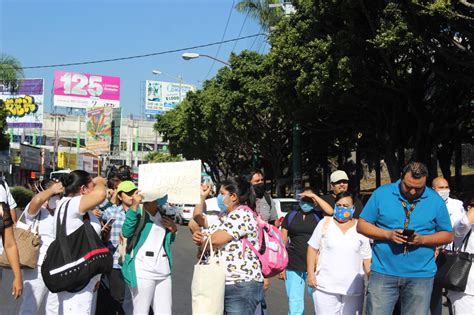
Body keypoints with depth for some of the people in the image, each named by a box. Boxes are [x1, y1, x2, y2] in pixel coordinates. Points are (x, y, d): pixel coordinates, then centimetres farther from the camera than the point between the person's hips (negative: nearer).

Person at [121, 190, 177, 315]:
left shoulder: (163, 213, 13)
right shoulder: (139, 212, -5)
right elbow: (126, 232, -24)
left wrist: (173, 230, 4)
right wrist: (134, 207, -33)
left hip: (164, 270, 6)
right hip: (142, 270, -6)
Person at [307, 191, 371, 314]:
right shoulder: (325, 223, 3)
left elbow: (367, 258, 8)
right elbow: (313, 249, 5)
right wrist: (311, 273, -2)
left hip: (353, 289, 1)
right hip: (325, 286, -1)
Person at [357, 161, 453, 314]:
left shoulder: (435, 200, 3)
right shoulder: (381, 193, -1)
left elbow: (447, 235, 7)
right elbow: (361, 225, 2)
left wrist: (422, 239, -12)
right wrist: (388, 234, -15)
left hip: (421, 275, 1)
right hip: (383, 272, -1)